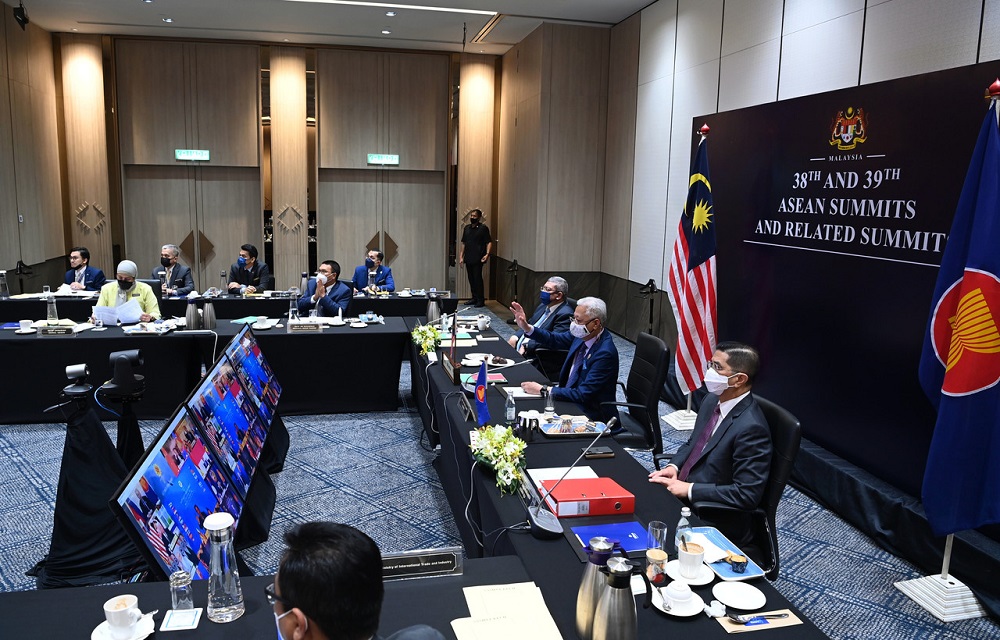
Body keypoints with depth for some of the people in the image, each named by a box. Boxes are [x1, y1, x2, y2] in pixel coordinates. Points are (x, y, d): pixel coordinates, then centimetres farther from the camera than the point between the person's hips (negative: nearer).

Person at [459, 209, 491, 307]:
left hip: (478, 259, -6)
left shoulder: (483, 228, -4)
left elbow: (489, 242, -8)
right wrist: (461, 256, 14)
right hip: (468, 259, 7)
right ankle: (474, 298, 21)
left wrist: (487, 254, -21)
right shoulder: (467, 228, 15)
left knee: (478, 279, -8)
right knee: (471, 279, 11)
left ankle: (481, 300, -3)